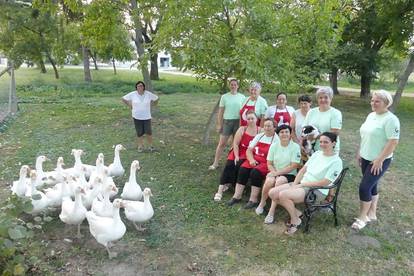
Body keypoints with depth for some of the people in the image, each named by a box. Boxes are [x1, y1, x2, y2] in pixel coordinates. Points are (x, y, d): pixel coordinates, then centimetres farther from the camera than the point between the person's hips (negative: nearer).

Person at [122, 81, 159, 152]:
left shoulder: (148, 94, -6)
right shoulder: (132, 94, -7)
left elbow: (156, 98, 9)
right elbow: (124, 99, 5)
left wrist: (150, 105, 6)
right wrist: (130, 105, 3)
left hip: (146, 117, 0)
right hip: (137, 117, 0)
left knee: (148, 132, -2)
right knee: (139, 133, 6)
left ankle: (150, 145, 18)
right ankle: (140, 146, 24)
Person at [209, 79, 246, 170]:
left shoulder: (242, 97, 4)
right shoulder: (224, 96, 2)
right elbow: (220, 112, 4)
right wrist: (219, 124, 1)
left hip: (238, 122, 1)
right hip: (227, 121, -1)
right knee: (222, 143, 0)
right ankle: (215, 163, 8)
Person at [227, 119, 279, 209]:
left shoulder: (277, 139, -1)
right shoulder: (259, 136, 17)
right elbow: (249, 150, 12)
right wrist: (251, 160, -6)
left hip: (267, 163, -5)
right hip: (254, 160, 5)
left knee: (255, 172, -31)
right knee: (243, 169, -20)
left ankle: (253, 200, -21)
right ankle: (237, 196, -15)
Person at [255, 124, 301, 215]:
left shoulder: (295, 147, -4)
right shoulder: (274, 146, 6)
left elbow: (293, 166, -9)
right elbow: (269, 164, 6)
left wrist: (277, 173, -14)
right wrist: (274, 173, -13)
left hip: (289, 174, -2)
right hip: (275, 173, 2)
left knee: (279, 182, -33)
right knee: (269, 181, -30)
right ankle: (262, 203, -5)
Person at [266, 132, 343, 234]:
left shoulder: (336, 161, -11)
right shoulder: (316, 154, 11)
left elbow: (324, 183, -17)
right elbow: (303, 170, 10)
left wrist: (302, 184, -14)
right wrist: (294, 184, -5)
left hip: (317, 190, -8)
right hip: (301, 184, 8)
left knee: (283, 195, -29)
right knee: (272, 192, -7)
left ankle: (295, 220, -5)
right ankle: (296, 212, 6)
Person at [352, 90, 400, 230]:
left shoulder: (390, 119, -18)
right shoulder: (371, 115, 8)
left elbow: (393, 142, -22)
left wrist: (379, 160, -21)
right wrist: (360, 152, 15)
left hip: (379, 161, -8)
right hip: (366, 158, 8)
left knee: (364, 187, -7)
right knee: (371, 186, 16)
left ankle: (362, 217, 10)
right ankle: (372, 214, 29)